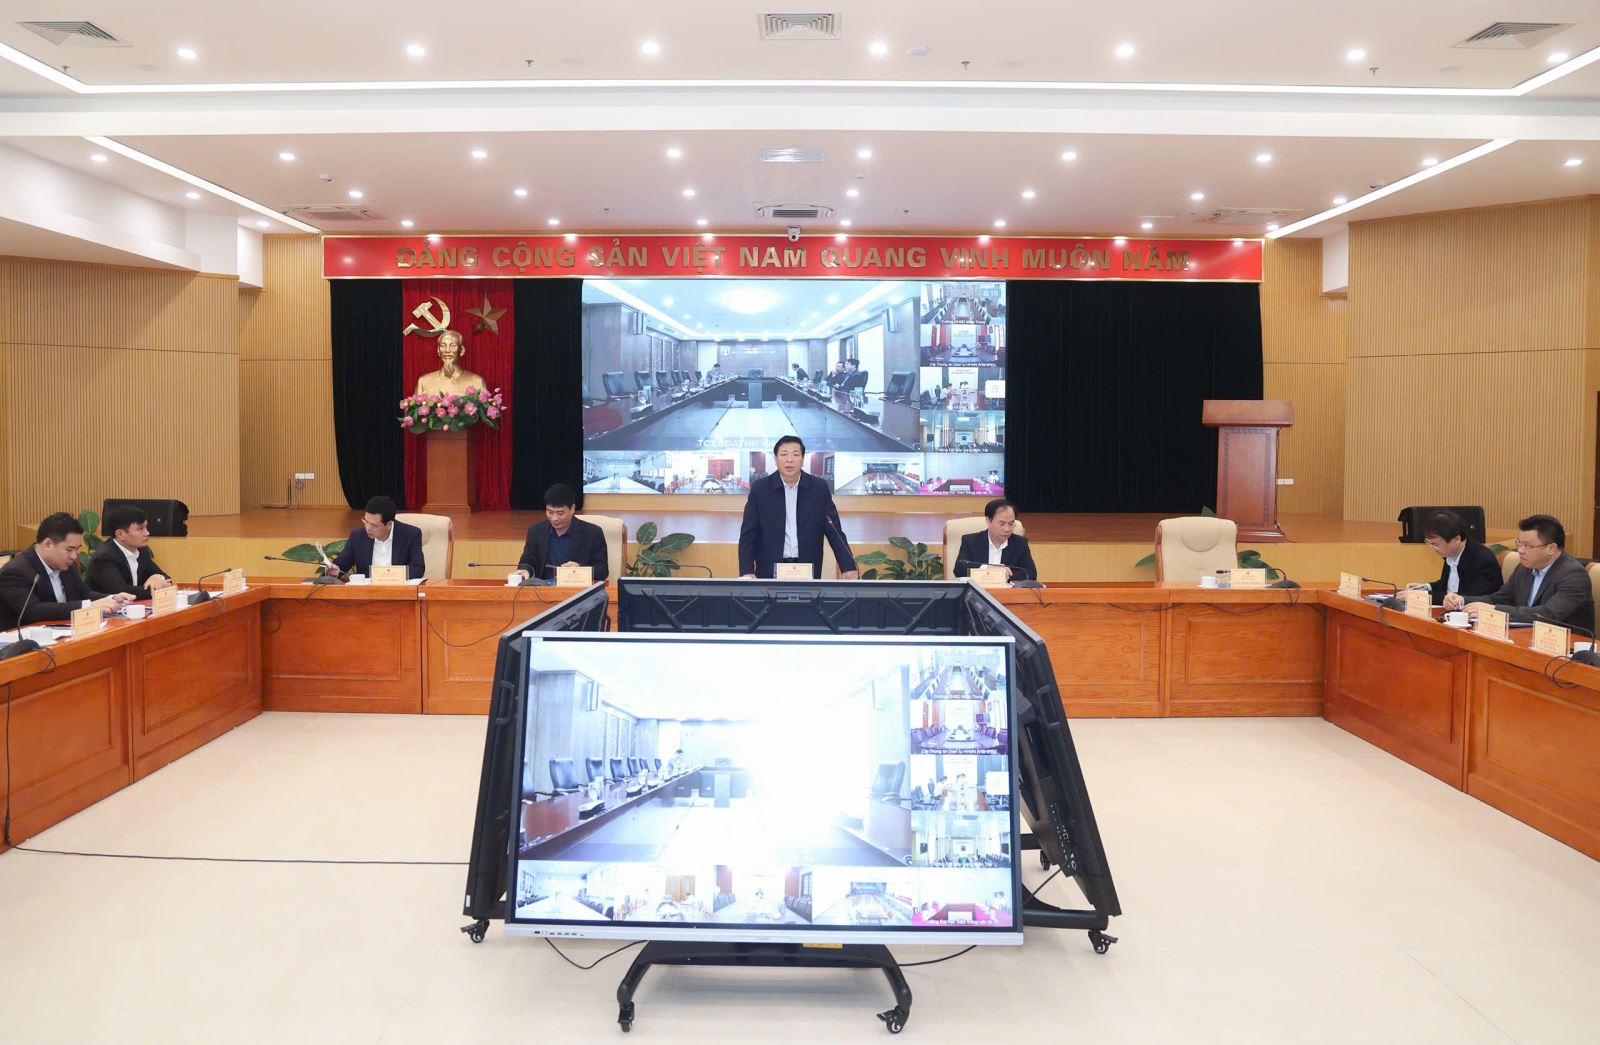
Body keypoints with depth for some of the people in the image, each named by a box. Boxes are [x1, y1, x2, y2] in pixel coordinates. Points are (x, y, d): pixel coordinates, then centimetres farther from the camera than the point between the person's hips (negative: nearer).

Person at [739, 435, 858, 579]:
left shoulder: (819, 488, 1)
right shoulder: (760, 488, -1)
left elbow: (834, 531, 2)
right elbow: (748, 535, -1)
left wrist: (848, 567, -10)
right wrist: (747, 571, -14)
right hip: (770, 572, -1)